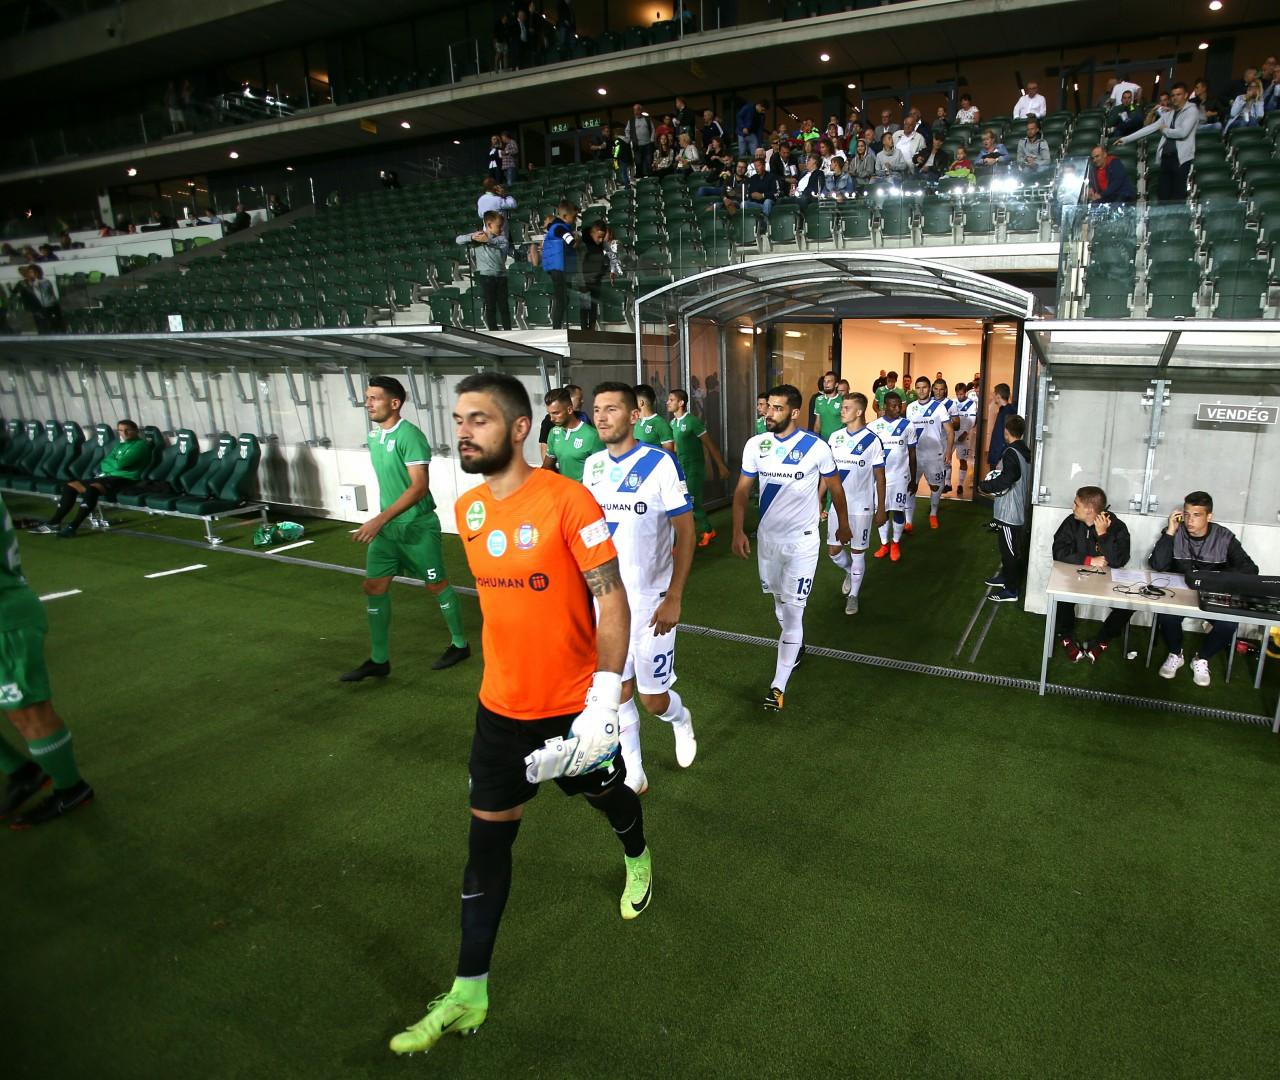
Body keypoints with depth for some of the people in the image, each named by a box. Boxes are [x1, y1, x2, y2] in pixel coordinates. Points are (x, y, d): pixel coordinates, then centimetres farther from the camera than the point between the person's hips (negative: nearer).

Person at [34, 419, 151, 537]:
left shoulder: (140, 445, -6)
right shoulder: (120, 444, 23)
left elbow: (120, 464, -15)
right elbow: (104, 463, 18)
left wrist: (108, 461, 6)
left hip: (124, 479, -10)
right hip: (108, 476, 10)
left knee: (91, 488, -34)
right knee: (70, 485, 2)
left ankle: (73, 526, -35)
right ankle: (54, 523, -1)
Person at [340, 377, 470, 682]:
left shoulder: (409, 435, -19)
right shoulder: (374, 435, 7)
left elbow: (420, 487, -26)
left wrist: (380, 519, -31)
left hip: (418, 527, -8)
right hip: (387, 527, 8)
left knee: (437, 585, 6)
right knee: (374, 587, 5)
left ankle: (460, 645, 25)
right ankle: (379, 660, 16)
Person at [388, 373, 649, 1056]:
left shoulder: (566, 500, -20)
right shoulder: (467, 509, 0)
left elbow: (611, 598, -19)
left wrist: (604, 697, -25)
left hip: (573, 704, -4)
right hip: (501, 705, 5)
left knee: (607, 793, 22)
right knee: (487, 839, 9)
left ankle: (638, 859, 57)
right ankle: (469, 995, 23)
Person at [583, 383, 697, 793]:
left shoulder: (660, 463, -14)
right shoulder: (592, 465, 3)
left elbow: (685, 532, -11)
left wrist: (674, 598, -16)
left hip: (651, 600, -4)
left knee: (653, 698, 4)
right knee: (619, 690, 10)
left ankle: (681, 719, 39)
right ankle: (633, 774, 27)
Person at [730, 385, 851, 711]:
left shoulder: (816, 447, -13)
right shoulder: (755, 445, -4)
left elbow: (835, 487, 3)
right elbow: (742, 490, 0)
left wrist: (843, 525, 14)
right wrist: (738, 531, -10)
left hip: (802, 541, -4)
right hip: (767, 537, 4)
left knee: (792, 610, -6)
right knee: (780, 601, 20)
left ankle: (778, 686, -2)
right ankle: (796, 646, 47)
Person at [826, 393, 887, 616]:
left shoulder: (872, 440, -10)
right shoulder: (835, 437, 2)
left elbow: (879, 477, -5)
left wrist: (881, 510, -5)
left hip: (861, 506, -4)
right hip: (837, 504, 4)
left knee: (857, 552, 5)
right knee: (833, 551, 7)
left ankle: (853, 596, 22)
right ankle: (850, 572, 39)